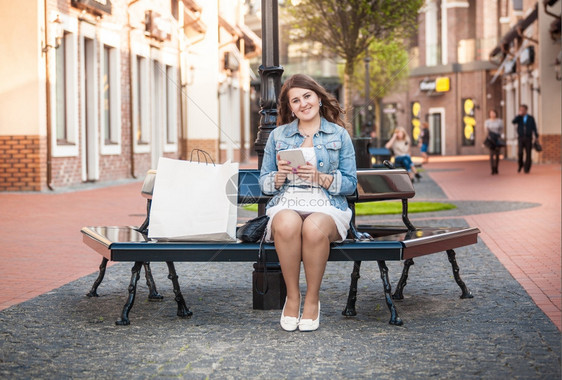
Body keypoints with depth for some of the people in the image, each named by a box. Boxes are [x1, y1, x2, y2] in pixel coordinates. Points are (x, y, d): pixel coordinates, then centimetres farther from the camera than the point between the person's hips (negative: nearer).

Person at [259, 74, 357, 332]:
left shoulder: (339, 135, 12)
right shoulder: (278, 135, 17)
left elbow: (350, 183, 7)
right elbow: (264, 182, 16)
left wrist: (320, 177, -9)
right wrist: (279, 176, -6)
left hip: (326, 206, -1)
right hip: (287, 204, 1)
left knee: (314, 227, -38)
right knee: (287, 224, -37)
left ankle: (312, 298, -18)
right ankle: (292, 296, -20)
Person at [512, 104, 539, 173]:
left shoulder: (531, 118, 2)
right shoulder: (518, 118, 5)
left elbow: (534, 128, 0)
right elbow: (513, 122, -16)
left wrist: (537, 138, -6)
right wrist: (519, 115, -17)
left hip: (528, 139, 0)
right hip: (521, 138, 0)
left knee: (528, 154, -1)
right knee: (520, 153, -14)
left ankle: (527, 169, 7)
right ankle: (520, 165, 10)